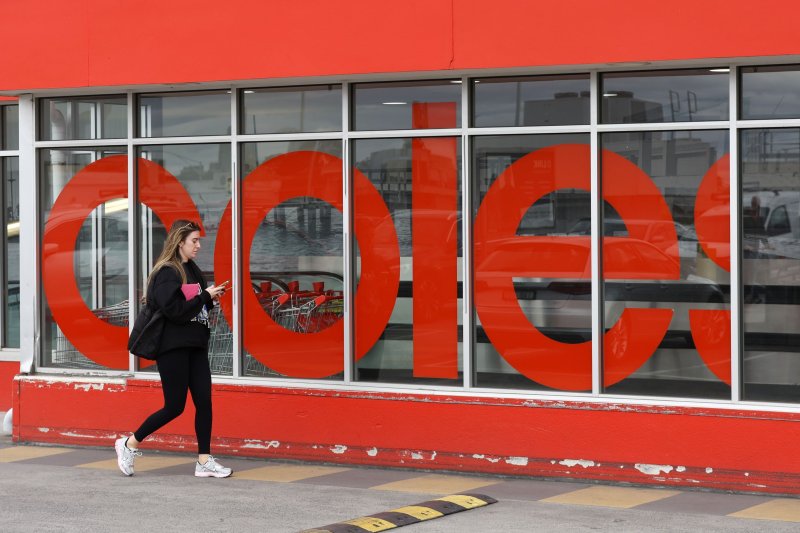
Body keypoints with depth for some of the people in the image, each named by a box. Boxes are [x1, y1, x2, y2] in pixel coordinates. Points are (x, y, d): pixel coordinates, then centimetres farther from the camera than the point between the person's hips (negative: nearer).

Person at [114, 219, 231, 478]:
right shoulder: (166, 273, -13)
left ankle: (204, 461, 6)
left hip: (195, 346, 8)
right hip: (173, 347, -8)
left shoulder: (192, 270, 14)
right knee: (174, 406, -3)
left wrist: (212, 299, 0)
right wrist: (205, 296, -15)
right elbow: (175, 311, -22)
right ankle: (129, 444, 13)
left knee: (204, 401, 2)